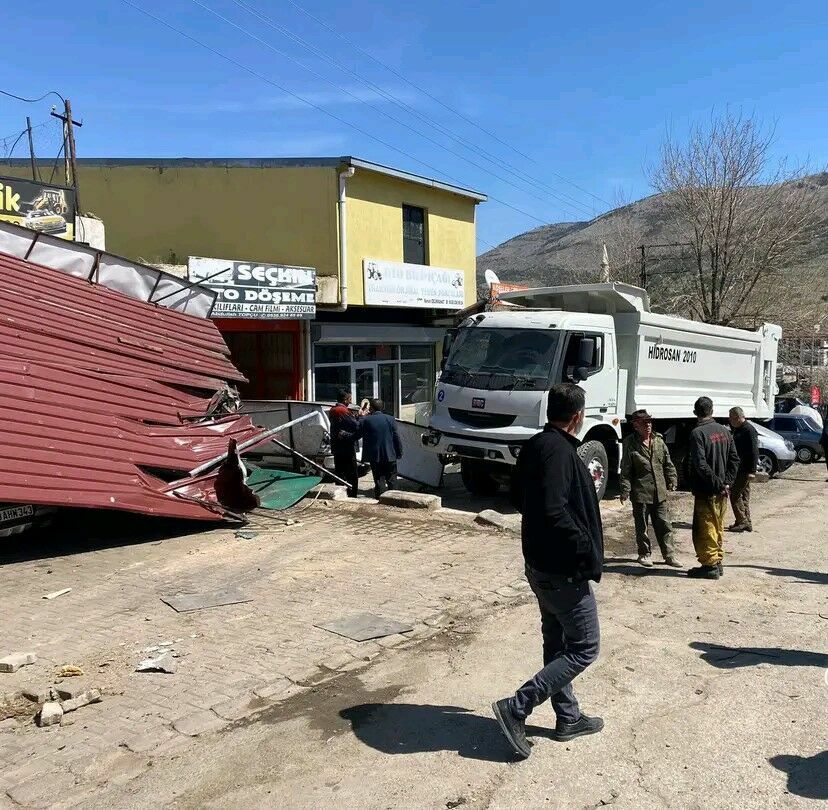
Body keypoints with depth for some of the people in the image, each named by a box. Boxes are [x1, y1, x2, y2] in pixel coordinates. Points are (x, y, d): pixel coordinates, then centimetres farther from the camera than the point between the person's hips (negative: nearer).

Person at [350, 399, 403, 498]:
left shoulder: (365, 420, -7)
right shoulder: (390, 419, -1)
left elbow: (356, 435, -2)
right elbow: (397, 438, 0)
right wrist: (399, 453, 7)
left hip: (375, 457, -1)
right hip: (390, 456, 1)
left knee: (379, 481, 5)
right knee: (392, 481, 11)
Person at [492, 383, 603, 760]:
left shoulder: (534, 445, 6)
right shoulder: (559, 451, -23)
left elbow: (520, 496, 16)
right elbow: (553, 511, -31)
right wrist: (587, 551, -20)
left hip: (541, 563, 10)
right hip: (564, 570, -10)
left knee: (557, 642, 19)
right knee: (584, 649, 3)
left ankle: (568, 718, 34)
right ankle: (516, 708, 0)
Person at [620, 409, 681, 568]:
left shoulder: (659, 440, 6)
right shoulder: (630, 444, -7)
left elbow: (668, 463, 14)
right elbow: (626, 470, -8)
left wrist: (672, 480, 7)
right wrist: (625, 491, -12)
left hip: (660, 492, 4)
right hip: (640, 493, -4)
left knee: (665, 525, 8)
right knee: (642, 526, 9)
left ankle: (669, 554, 18)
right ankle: (645, 554, 22)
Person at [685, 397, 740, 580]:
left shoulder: (698, 433, -16)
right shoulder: (724, 431, 8)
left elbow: (700, 465, -24)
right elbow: (734, 459, 9)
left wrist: (717, 483, -16)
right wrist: (726, 482, 5)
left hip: (706, 491, -8)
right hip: (722, 492, 8)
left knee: (705, 530, 0)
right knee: (718, 528, 17)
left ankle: (710, 565, 4)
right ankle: (717, 562, 25)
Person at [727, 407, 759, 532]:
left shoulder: (749, 430, -15)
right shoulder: (738, 430, 16)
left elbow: (754, 452, -20)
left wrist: (752, 471, -23)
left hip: (744, 469, -10)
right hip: (739, 468, 10)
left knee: (735, 494, -9)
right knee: (744, 496, 13)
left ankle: (742, 521, -5)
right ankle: (747, 523, 19)